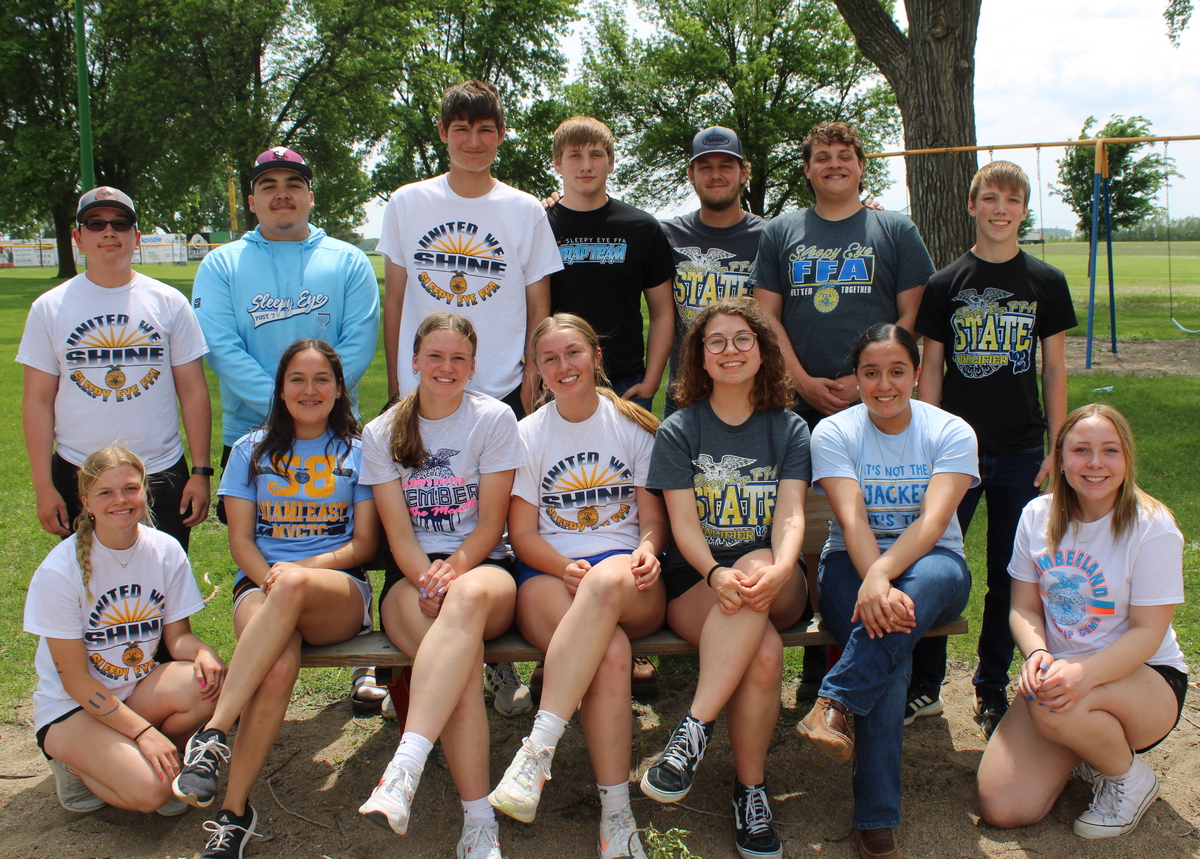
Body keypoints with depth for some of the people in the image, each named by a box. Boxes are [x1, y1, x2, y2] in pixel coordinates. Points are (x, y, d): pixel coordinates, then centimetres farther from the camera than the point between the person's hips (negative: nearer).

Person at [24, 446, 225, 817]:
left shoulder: (165, 550, -8)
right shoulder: (60, 571, -20)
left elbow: (178, 635, 0)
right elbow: (75, 680, -16)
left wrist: (203, 654, -25)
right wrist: (143, 731, -23)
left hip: (139, 689, 5)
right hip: (72, 706, -4)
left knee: (211, 682, -28)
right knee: (148, 791, -28)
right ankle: (79, 763, 5)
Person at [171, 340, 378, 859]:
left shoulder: (358, 453, 13)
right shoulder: (252, 451, 16)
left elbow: (364, 544, 6)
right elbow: (240, 541, 10)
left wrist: (300, 571, -12)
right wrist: (269, 578, -13)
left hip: (340, 592, -1)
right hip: (260, 585, 1)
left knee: (293, 587, -40)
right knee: (279, 668, -35)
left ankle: (213, 735, -39)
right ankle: (235, 812, -30)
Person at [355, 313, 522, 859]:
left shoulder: (494, 419, 5)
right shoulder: (381, 434, 10)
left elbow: (491, 523, 0)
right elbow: (398, 532, 1)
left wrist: (454, 570, -20)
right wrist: (428, 581, -19)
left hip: (483, 565, -1)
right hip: (412, 574, 1)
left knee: (471, 595, -41)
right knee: (463, 657, -34)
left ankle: (405, 766, -50)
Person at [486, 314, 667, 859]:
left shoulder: (635, 426, 12)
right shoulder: (528, 434, 12)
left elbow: (652, 518, 11)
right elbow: (523, 533, 7)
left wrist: (646, 552, -13)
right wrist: (567, 569, -14)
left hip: (630, 581, 0)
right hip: (550, 572, 0)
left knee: (609, 579, -40)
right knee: (610, 651, -35)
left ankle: (538, 748, -41)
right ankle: (615, 813, -29)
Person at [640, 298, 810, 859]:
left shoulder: (789, 430, 11)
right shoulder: (679, 431, 7)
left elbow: (790, 514, -5)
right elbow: (683, 523, -5)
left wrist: (777, 569, -29)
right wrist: (717, 575, -27)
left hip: (776, 587, 1)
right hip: (696, 581, -1)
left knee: (758, 567, -37)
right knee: (764, 652, -34)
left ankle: (695, 729, -36)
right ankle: (750, 791, -20)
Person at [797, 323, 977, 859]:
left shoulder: (951, 433, -1)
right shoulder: (834, 433, 0)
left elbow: (932, 521, -16)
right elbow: (852, 520, -15)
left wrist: (882, 577, -34)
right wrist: (876, 585, -34)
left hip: (933, 565, 1)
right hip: (853, 564, -1)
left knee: (924, 585, -39)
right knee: (893, 656, -33)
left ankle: (833, 704, -42)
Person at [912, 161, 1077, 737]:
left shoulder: (1046, 282, 4)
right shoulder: (945, 284, 2)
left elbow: (1054, 367, 6)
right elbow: (931, 369, 3)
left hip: (1020, 454, 1)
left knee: (1009, 577, 8)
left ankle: (992, 691, 23)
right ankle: (924, 686, 17)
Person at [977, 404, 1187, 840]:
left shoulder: (1152, 528, -13)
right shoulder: (1038, 517, 0)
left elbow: (1147, 633, -16)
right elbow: (1024, 607, 2)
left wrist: (1085, 673, -34)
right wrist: (1037, 653, -21)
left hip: (1143, 678, -4)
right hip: (1061, 669, 4)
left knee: (1057, 705, -39)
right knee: (1001, 809, -13)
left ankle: (1130, 775, -4)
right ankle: (1084, 749, 18)